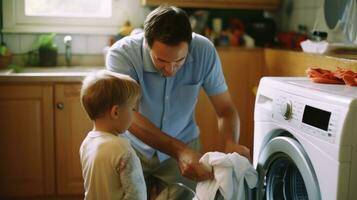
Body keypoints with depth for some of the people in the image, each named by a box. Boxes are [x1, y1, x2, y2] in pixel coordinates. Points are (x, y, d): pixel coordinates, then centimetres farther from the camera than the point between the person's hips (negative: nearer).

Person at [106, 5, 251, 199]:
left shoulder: (204, 51, -22)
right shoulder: (121, 54, -28)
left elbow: (225, 109, -15)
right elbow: (129, 116, -36)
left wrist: (231, 144, -35)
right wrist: (179, 151, -48)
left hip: (184, 146, 1)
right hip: (133, 148, -1)